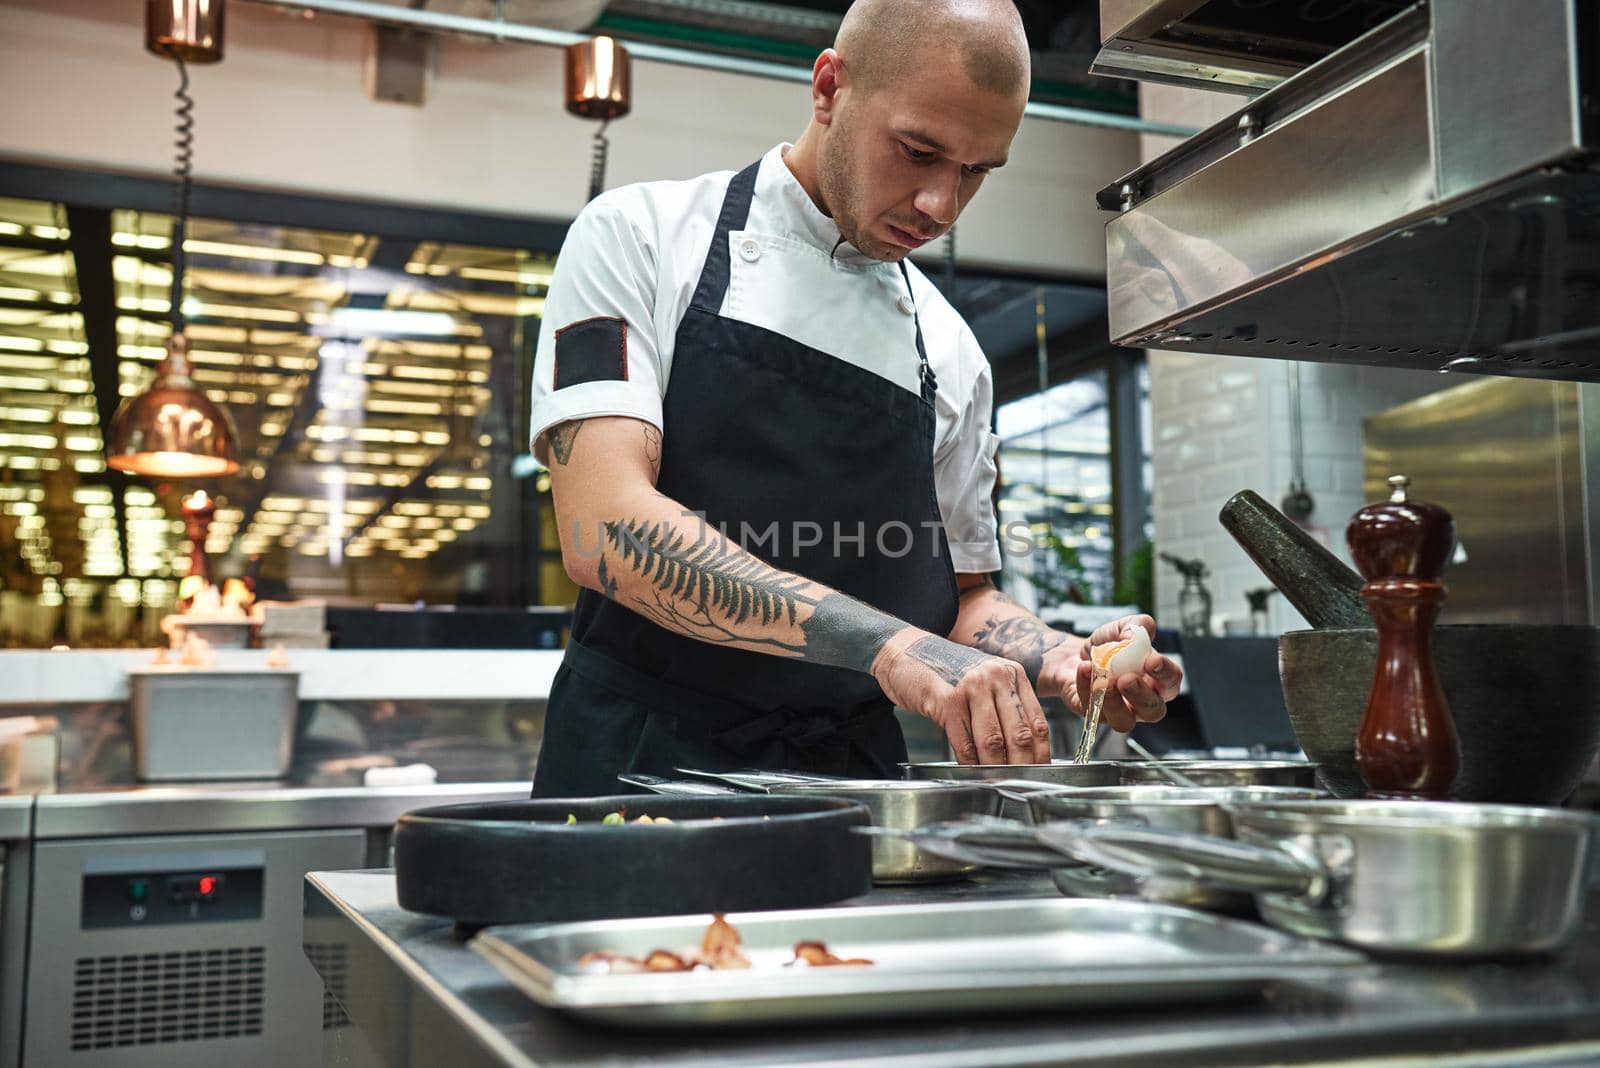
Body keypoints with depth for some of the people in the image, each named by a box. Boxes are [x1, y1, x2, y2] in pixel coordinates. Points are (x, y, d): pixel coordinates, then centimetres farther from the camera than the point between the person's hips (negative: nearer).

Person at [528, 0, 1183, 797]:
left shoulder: (950, 354, 12)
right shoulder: (641, 235, -1)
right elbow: (605, 530, -14)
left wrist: (1060, 661, 0)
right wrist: (885, 642, -23)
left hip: (855, 780, 5)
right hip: (643, 763, -4)